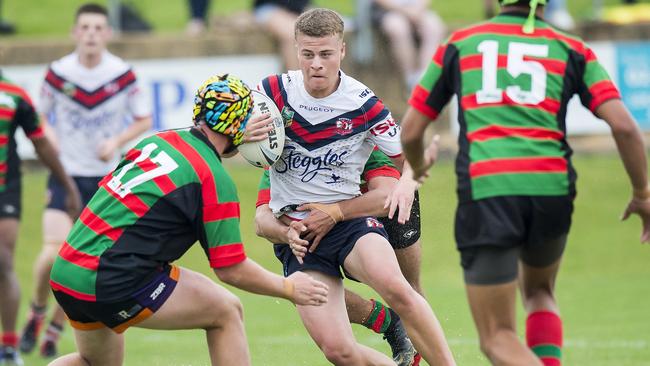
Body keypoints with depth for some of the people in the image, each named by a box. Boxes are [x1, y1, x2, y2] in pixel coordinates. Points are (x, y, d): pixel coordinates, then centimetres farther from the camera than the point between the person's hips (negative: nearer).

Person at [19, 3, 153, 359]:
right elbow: (39, 116, 7)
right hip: (65, 173, -1)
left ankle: (54, 331, 17)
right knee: (54, 252, -16)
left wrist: (117, 141, -14)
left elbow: (144, 120, 3)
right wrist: (48, 136, -14)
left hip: (103, 177, 1)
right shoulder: (58, 73, -7)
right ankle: (36, 313, 10)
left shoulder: (123, 75, -7)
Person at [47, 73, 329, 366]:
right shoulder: (215, 180, -9)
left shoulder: (156, 142, 10)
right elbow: (231, 270, -5)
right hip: (115, 284, -8)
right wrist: (288, 289, 8)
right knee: (226, 312, 7)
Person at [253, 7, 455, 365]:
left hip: (350, 219, -2)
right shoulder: (273, 91, -4)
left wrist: (337, 211, -9)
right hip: (297, 235, 2)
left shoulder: (363, 104, -9)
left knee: (395, 288, -35)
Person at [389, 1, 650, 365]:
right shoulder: (572, 51, 13)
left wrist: (418, 166, 39)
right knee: (539, 292, 32)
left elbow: (410, 132, 17)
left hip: (484, 192, -2)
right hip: (552, 190, 2)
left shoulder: (458, 45, 14)